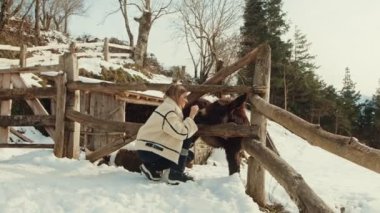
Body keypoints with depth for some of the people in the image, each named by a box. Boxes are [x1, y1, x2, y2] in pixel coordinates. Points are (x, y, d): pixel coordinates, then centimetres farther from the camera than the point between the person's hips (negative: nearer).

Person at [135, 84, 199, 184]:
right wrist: (191, 116, -19)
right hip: (148, 150, -10)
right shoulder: (168, 109, -20)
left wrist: (190, 116, 1)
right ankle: (175, 174, -5)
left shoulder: (171, 107, 11)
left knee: (189, 155, 17)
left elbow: (178, 132, 7)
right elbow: (182, 133, -28)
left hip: (150, 148, 10)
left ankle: (151, 168, 15)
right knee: (185, 142, -13)